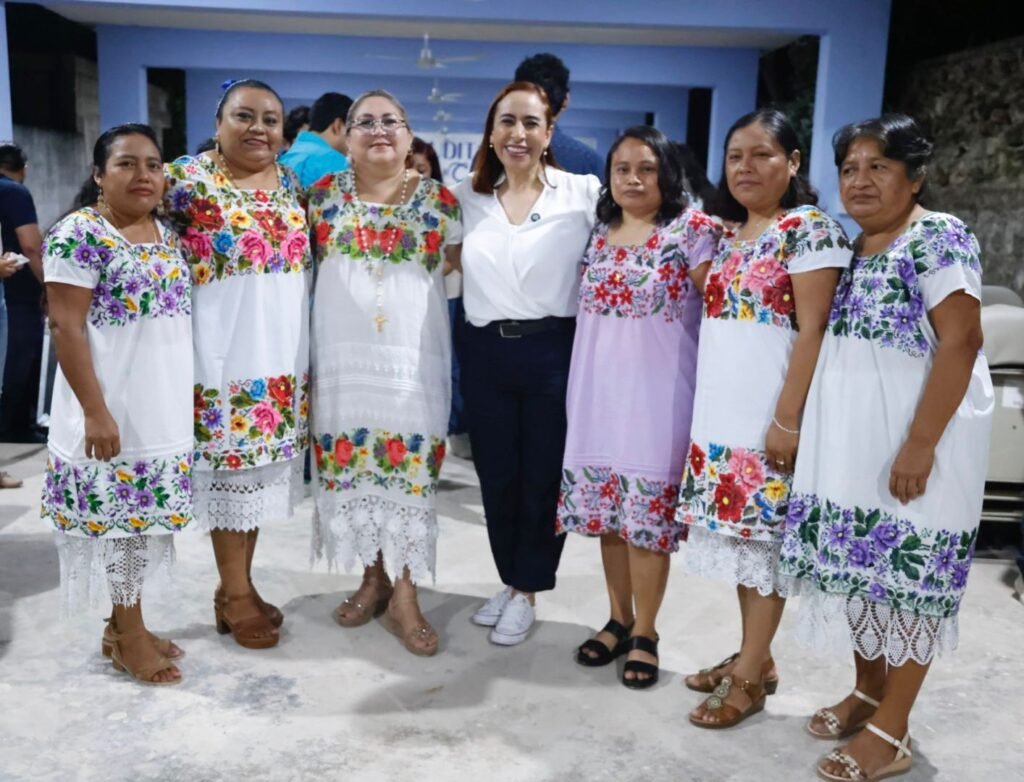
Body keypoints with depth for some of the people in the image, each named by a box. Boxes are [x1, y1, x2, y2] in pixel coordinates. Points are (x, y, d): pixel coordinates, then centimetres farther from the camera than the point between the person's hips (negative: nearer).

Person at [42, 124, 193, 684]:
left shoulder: (167, 235, 11)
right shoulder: (79, 233, -11)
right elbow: (66, 327, -15)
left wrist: (186, 397, 15)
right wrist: (95, 410, -19)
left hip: (163, 407, 7)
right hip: (113, 409, -7)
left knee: (142, 515, 13)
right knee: (119, 516, 2)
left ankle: (121, 624, 27)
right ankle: (130, 638, 16)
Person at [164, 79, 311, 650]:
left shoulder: (293, 184, 11)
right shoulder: (189, 179, -5)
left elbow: (311, 254, 20)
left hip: (283, 350, 6)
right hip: (224, 347, -5)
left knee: (262, 464, 11)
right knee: (230, 464, 1)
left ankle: (235, 584, 26)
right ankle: (236, 593, 16)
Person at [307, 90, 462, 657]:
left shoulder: (438, 199, 3)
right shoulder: (324, 195, 5)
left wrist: (417, 292, -4)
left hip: (413, 353, -1)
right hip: (344, 351, 2)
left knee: (410, 464, -2)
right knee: (350, 461, 6)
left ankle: (405, 596, 8)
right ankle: (373, 578, 24)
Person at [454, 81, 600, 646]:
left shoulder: (583, 194, -4)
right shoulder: (466, 197, 8)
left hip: (553, 350, -3)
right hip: (484, 352, 3)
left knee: (544, 477, 7)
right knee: (496, 475, 12)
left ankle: (527, 590, 26)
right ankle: (509, 580, 32)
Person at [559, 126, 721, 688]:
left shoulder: (693, 229, -5)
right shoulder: (600, 234, 11)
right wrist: (582, 385, 12)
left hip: (656, 390, -5)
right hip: (598, 388, 5)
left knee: (647, 513, 0)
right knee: (607, 509, 11)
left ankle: (645, 633, 16)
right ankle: (619, 620, 26)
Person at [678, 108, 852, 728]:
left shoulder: (809, 229, -9)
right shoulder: (729, 235, 14)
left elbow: (812, 330, -15)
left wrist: (788, 419, -19)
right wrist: (708, 410, 11)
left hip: (769, 412, -8)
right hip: (722, 410, 8)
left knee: (765, 534, -1)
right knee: (739, 531, 13)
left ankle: (750, 676, 10)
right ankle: (755, 656, 26)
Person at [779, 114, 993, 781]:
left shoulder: (938, 238, -11)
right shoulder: (853, 249, 12)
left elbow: (961, 342, -19)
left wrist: (920, 444, -23)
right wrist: (821, 433, 10)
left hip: (910, 437, -8)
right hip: (850, 437, 8)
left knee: (907, 573, 1)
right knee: (856, 563, 13)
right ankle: (868, 691, 30)